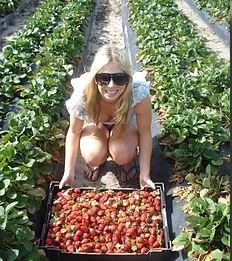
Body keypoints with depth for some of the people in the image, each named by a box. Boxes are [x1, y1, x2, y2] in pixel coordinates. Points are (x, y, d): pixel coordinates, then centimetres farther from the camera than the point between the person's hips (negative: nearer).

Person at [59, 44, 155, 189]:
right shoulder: (83, 94, -35)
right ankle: (97, 161, 13)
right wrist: (69, 173, -15)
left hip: (126, 123, 0)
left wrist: (145, 175, -20)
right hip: (95, 125, 1)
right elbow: (74, 132, -18)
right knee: (93, 156, -26)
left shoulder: (139, 94, -38)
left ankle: (128, 160, 11)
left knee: (121, 155, -28)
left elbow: (145, 133, -22)